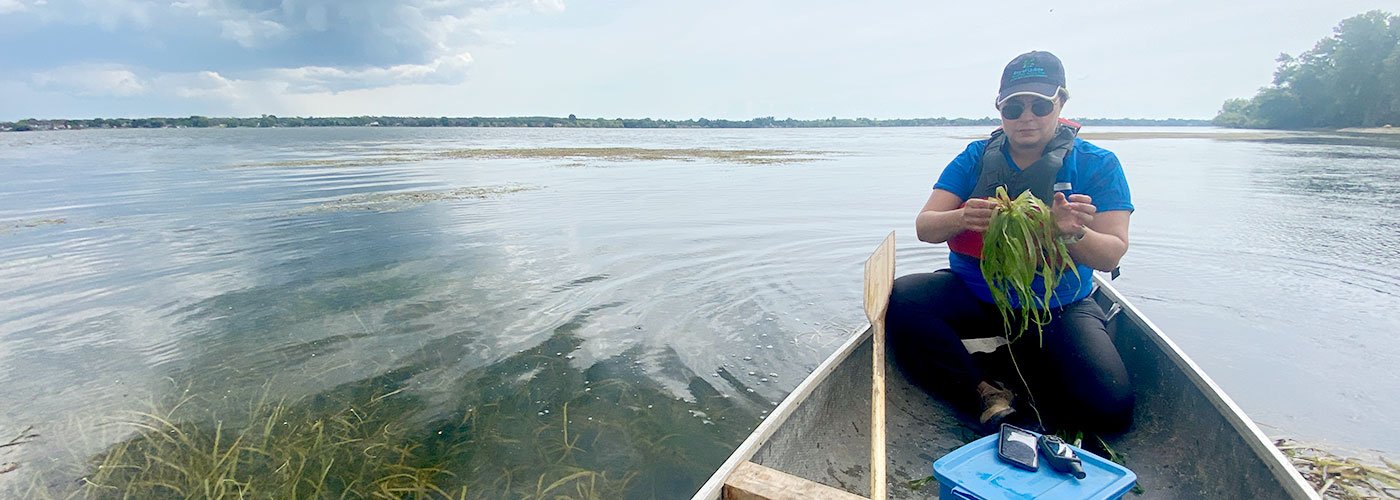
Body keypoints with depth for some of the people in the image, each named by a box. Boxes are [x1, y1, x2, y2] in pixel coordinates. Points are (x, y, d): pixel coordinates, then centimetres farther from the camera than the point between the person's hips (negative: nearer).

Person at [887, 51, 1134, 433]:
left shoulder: (1097, 164, -1)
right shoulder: (975, 158, 2)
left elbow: (1111, 255, -10)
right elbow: (924, 227, -9)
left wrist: (1072, 233, -33)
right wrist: (962, 219, -32)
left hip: (1059, 306, 0)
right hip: (974, 293, 1)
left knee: (1110, 408, -22)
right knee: (901, 300, -28)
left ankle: (1006, 364, 5)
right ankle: (987, 392, -12)